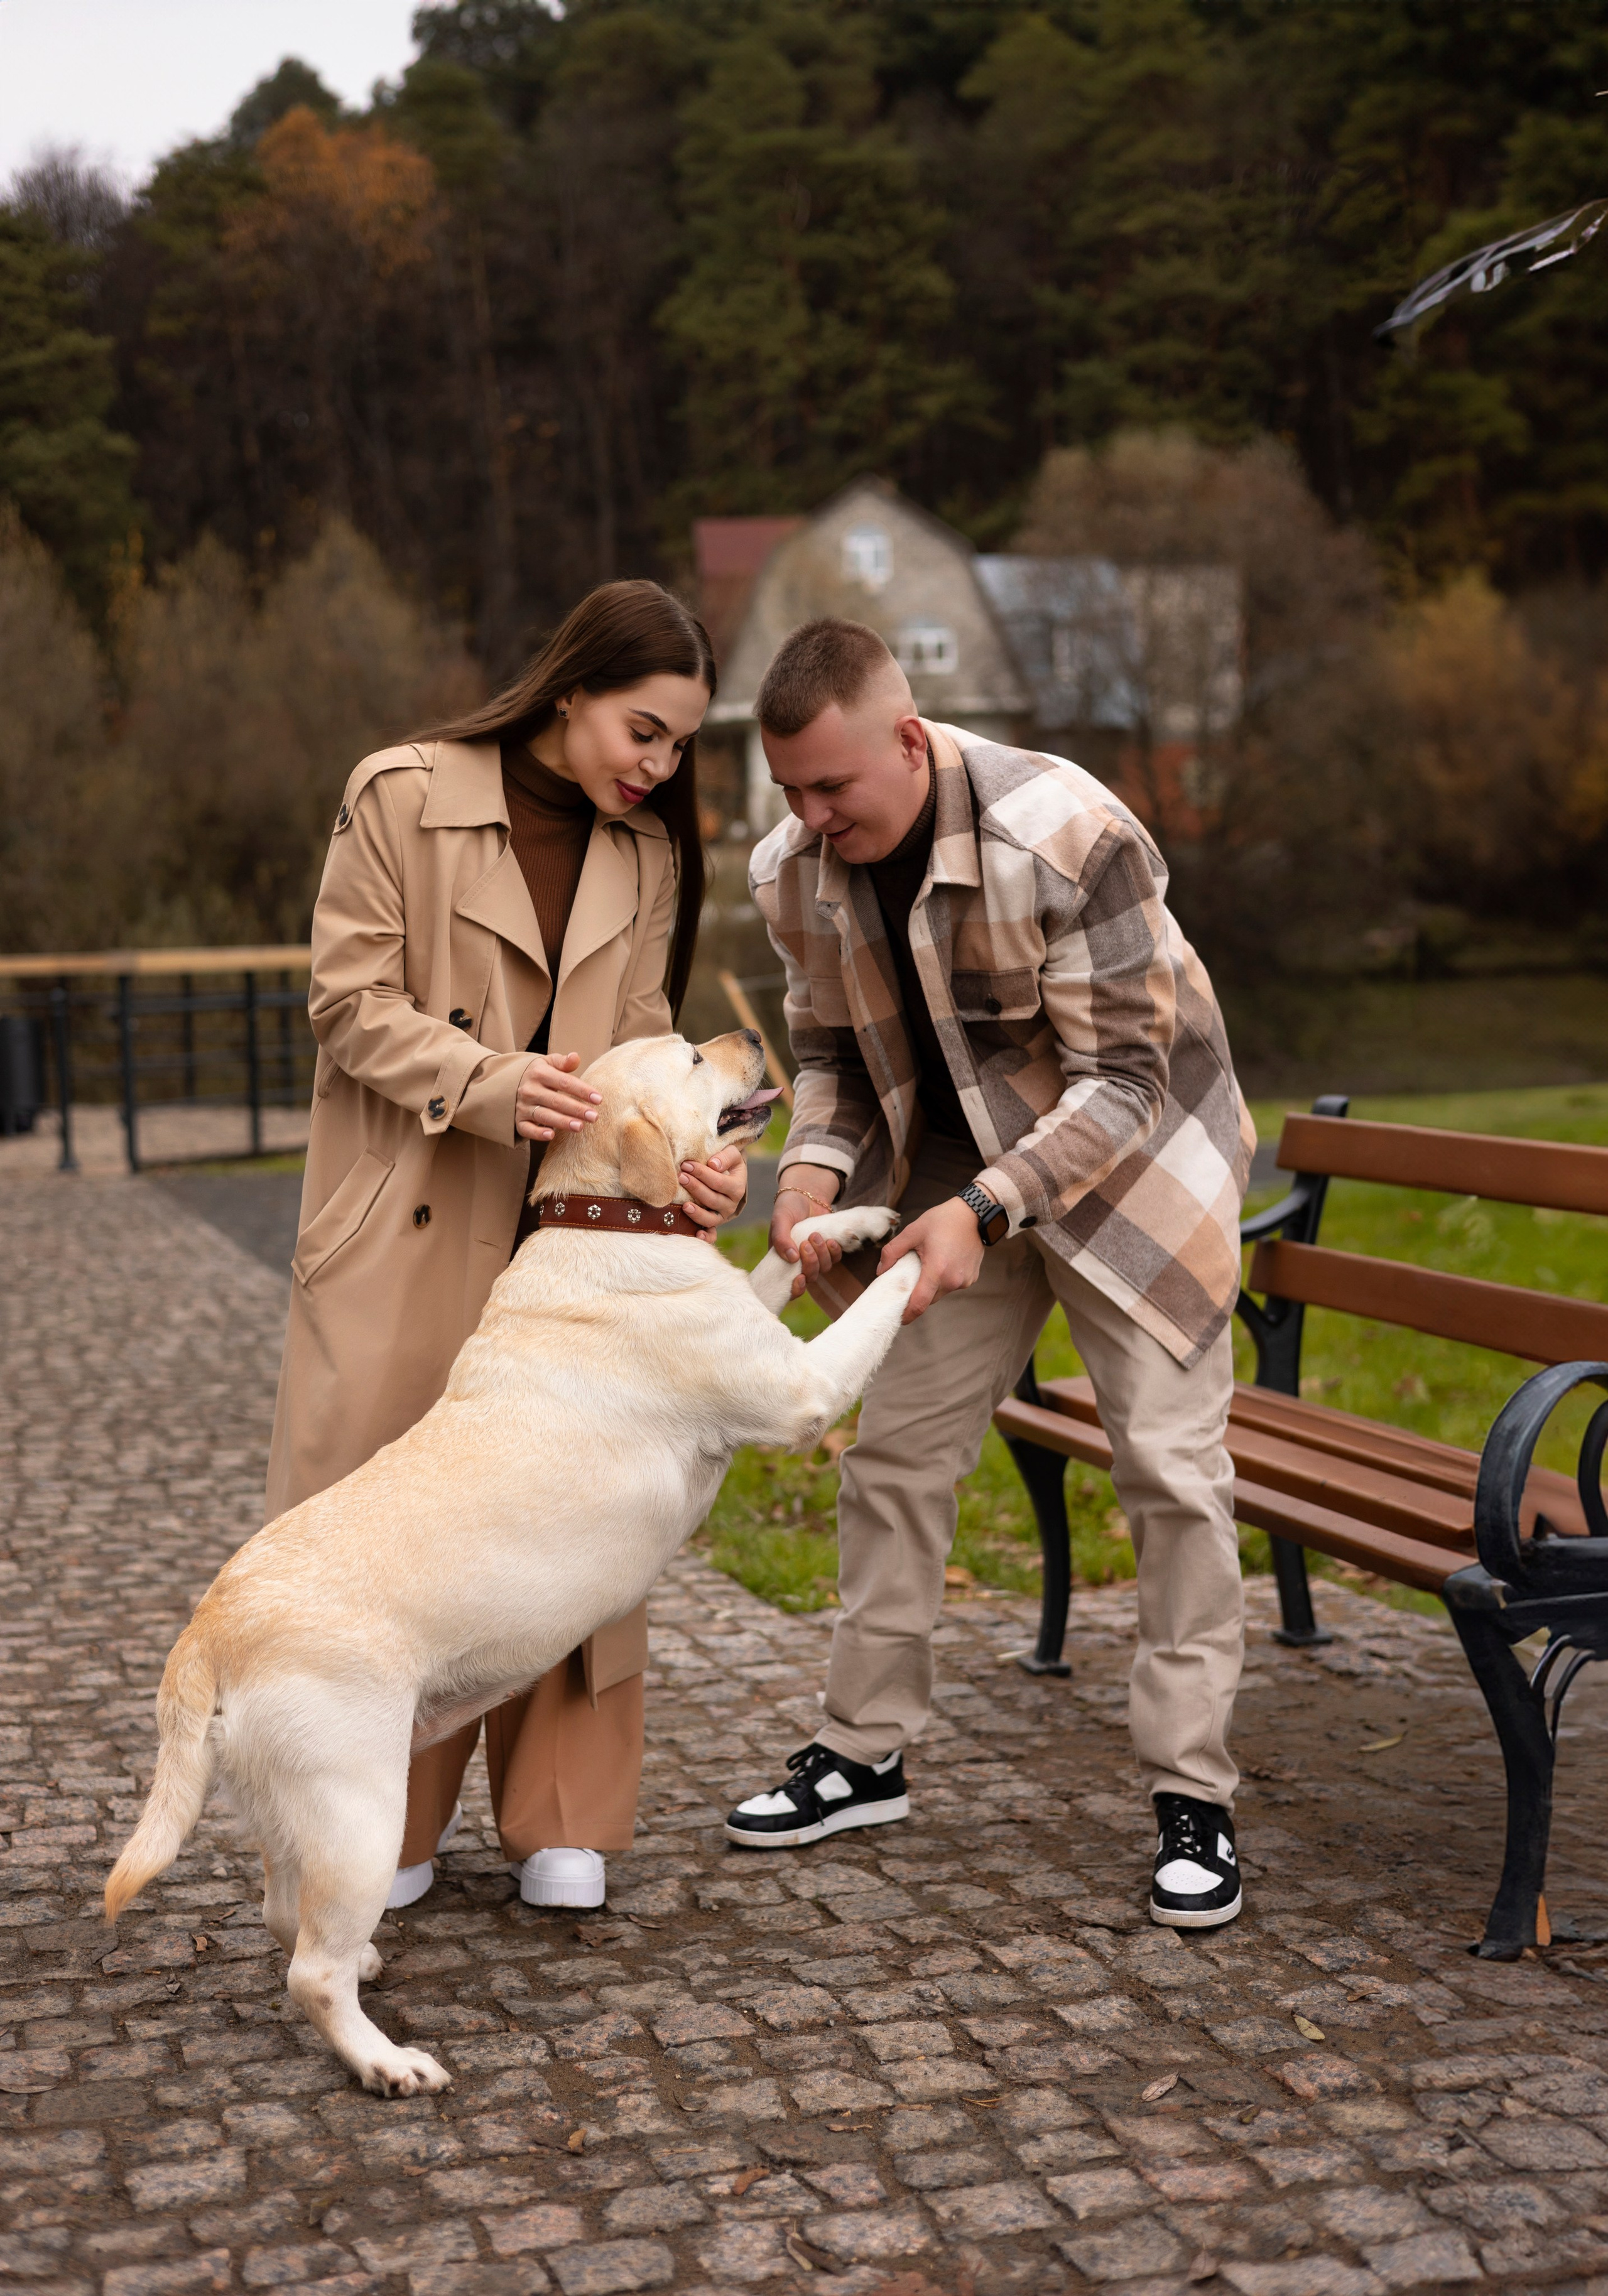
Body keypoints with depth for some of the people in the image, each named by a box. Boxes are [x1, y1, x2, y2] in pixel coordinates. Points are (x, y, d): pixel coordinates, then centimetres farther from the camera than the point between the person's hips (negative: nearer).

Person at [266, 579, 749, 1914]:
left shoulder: (648, 850, 7)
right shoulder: (403, 797, -8)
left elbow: (638, 1043, 5)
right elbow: (351, 1004, -10)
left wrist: (694, 1152, -14)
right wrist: (488, 1082, -25)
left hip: (565, 1229, 4)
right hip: (407, 1222, -4)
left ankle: (558, 1815, 19)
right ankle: (394, 1816, 20)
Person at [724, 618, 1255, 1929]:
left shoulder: (1064, 835, -30)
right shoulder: (799, 872, -12)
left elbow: (1122, 1080, -27)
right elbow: (831, 1048, 4)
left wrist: (983, 1209, -37)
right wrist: (816, 1170, -17)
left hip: (1135, 1161, -5)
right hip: (959, 1180, 5)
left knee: (1172, 1465, -6)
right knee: (896, 1453, 6)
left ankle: (1192, 1798, 3)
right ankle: (864, 1756, 20)